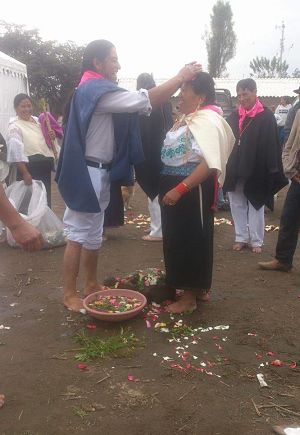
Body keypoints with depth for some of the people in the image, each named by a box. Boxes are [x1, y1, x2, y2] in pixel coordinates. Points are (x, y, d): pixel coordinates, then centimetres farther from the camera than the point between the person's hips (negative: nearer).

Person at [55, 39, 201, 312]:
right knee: (79, 235, -2)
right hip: (88, 173, -10)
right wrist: (181, 78, -13)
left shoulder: (96, 90, 16)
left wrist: (180, 81, 4)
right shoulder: (96, 90, -16)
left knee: (92, 234, 16)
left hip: (97, 172, 10)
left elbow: (139, 105, 12)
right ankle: (69, 294, 10)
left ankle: (92, 285, 29)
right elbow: (145, 101, -22)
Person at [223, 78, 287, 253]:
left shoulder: (266, 117, -5)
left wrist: (272, 170, -13)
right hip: (235, 170, 4)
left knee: (255, 206, 6)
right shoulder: (234, 116, 8)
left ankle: (256, 241, 16)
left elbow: (272, 145, -8)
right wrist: (226, 166, 2)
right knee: (237, 205, 9)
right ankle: (241, 238, 21)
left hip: (256, 171, -4)